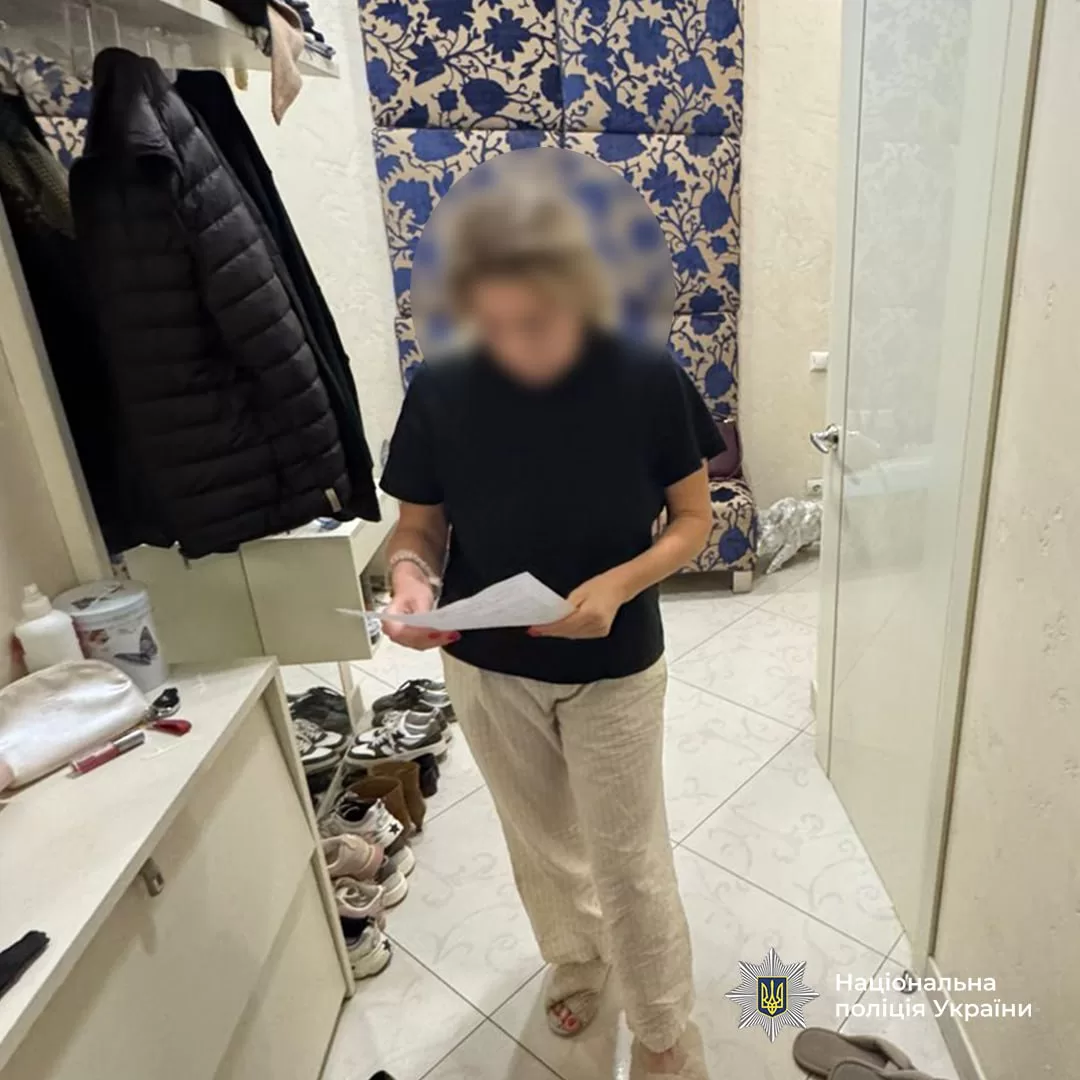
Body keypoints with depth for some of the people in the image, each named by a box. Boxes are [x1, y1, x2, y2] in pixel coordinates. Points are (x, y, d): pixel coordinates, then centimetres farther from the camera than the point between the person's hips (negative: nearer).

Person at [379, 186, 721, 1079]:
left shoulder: (647, 380, -19)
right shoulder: (441, 392, -15)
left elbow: (693, 518, -8)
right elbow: (418, 527, -3)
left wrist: (618, 586, -25)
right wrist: (411, 578, -26)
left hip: (614, 671, -2)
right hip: (486, 672, 2)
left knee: (630, 861, 13)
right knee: (541, 842, 24)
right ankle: (575, 961, 56)